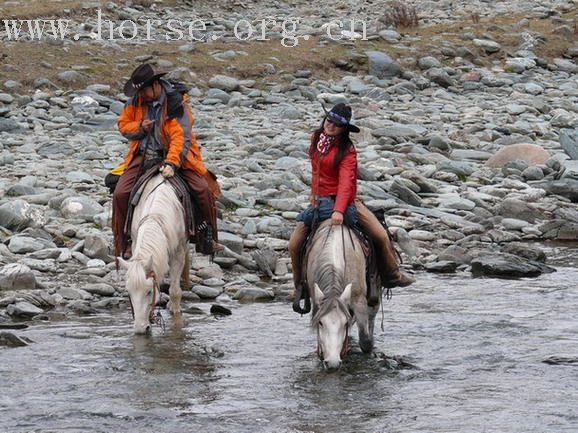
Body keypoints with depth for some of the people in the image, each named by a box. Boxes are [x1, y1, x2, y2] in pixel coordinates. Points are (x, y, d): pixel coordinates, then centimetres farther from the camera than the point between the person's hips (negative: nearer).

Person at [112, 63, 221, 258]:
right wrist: (139, 128, -13)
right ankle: (124, 242, 1)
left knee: (203, 189, -17)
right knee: (120, 194, -15)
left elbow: (181, 136, -24)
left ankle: (208, 237, 2)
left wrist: (171, 163, -38)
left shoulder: (175, 103, -16)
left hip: (175, 154, -3)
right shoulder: (135, 101, -1)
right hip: (143, 156, 3)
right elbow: (123, 124, 11)